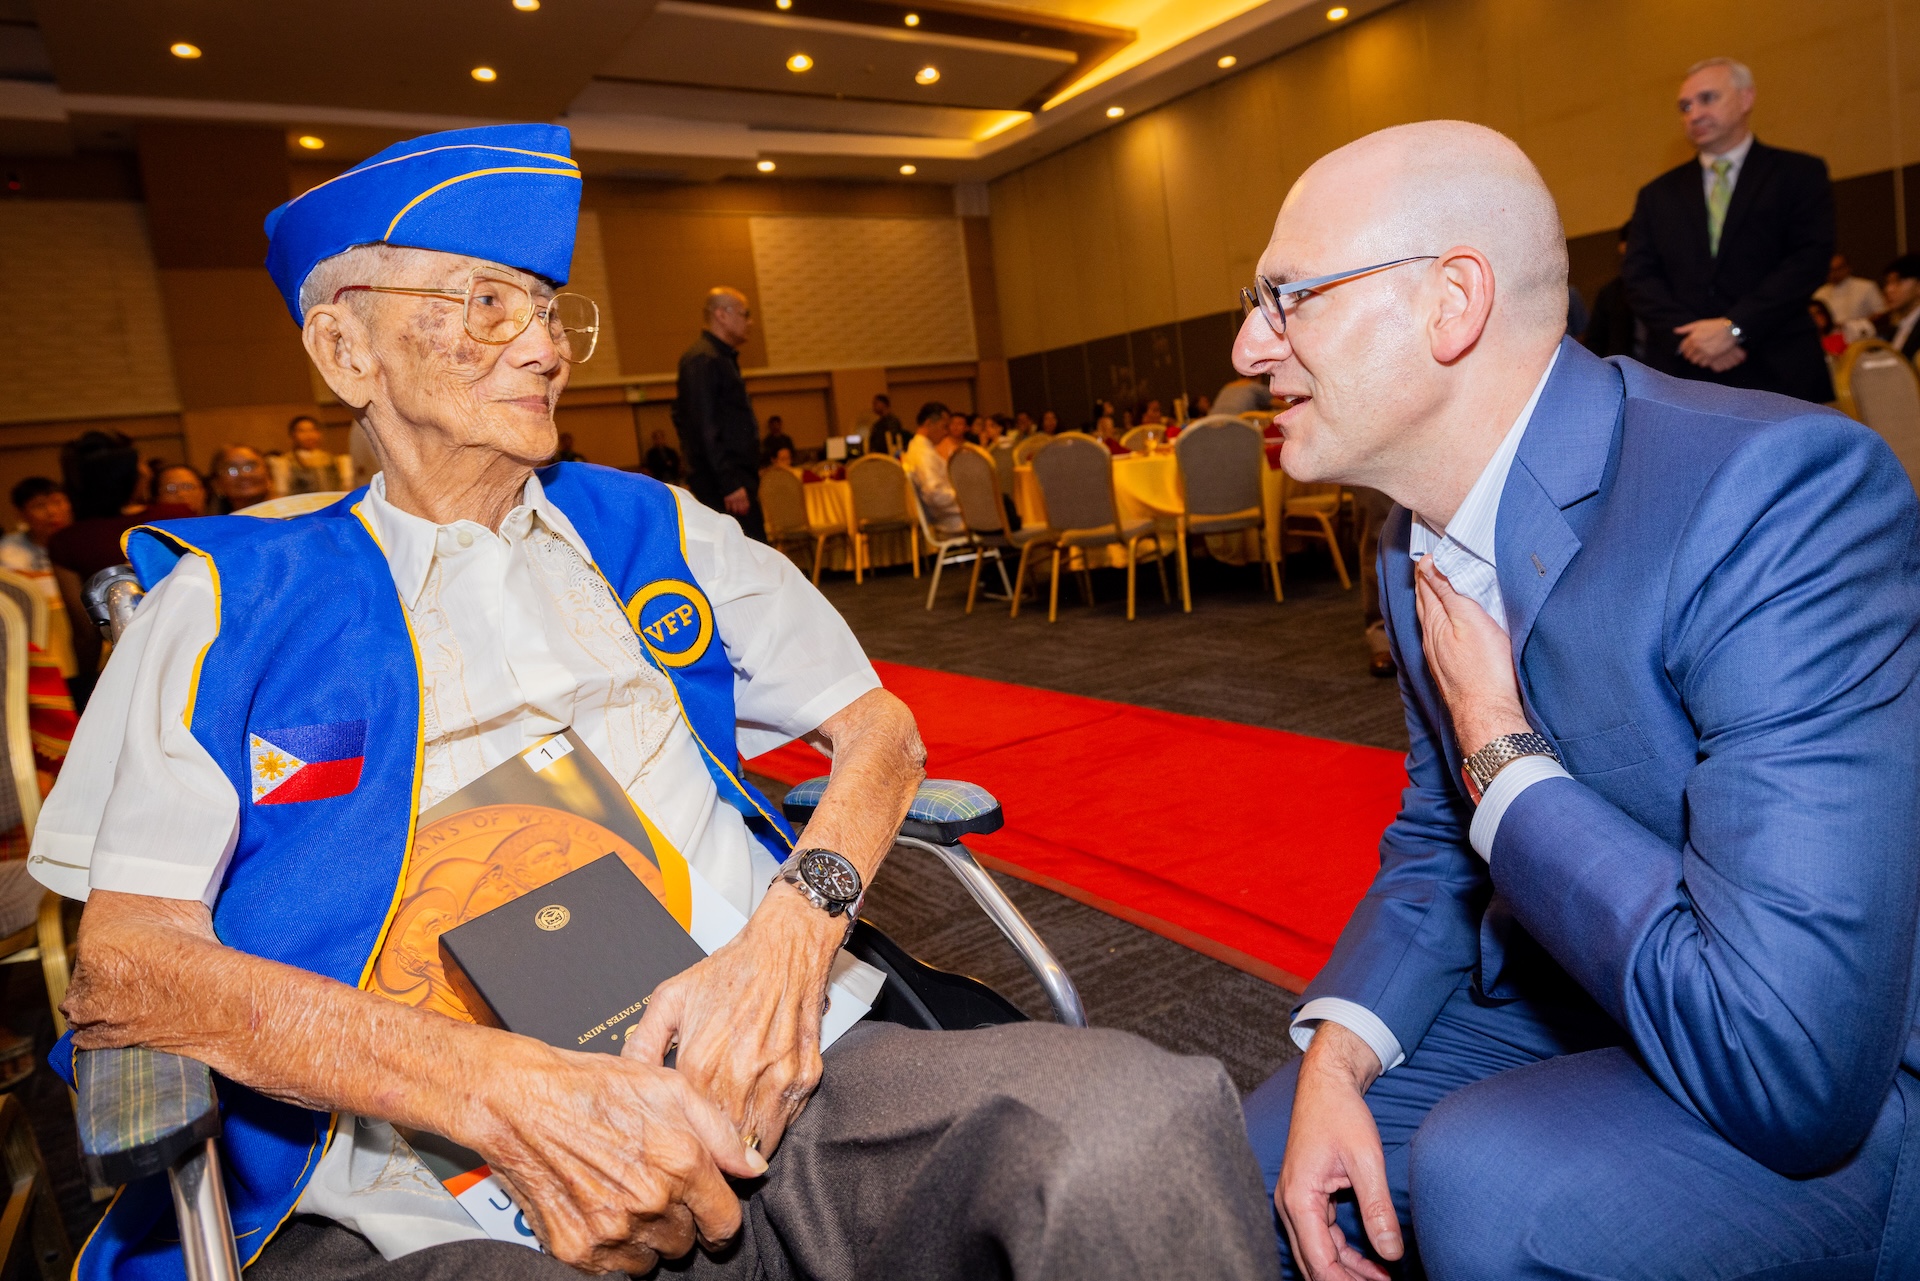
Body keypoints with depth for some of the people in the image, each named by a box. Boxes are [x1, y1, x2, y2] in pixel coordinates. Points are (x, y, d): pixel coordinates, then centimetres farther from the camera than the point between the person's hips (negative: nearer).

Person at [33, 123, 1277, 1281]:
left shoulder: (653, 530, 16)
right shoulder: (232, 598, 8)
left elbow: (879, 731, 14)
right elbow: (121, 968, -2)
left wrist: (790, 936, -7)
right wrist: (497, 1087, -18)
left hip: (754, 1084, 3)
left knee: (1138, 1118, -25)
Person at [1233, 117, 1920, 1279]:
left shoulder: (1781, 490, -28)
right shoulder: (1422, 537, -1)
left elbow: (1789, 1061, -33)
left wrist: (1501, 752, -21)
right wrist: (1338, 1053, -8)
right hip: (1575, 1013, 7)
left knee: (1491, 1178, -30)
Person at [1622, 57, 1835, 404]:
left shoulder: (1800, 174, 8)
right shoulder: (1657, 195, 16)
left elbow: (1810, 257, -3)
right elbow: (1638, 275, 6)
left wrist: (1733, 327, -15)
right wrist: (1688, 334, -11)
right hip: (1680, 375, 2)